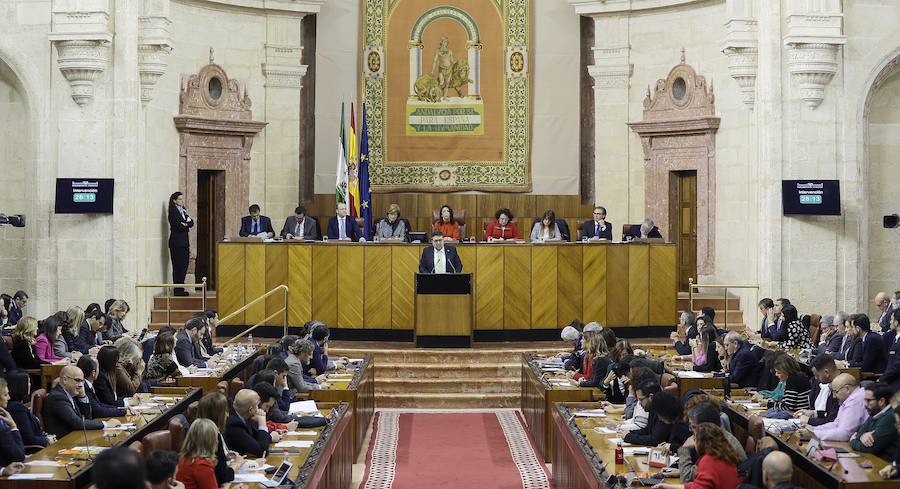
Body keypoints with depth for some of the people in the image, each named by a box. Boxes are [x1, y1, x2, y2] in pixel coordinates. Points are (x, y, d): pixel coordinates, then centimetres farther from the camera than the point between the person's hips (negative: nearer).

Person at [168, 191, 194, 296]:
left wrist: (186, 223, -9)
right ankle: (178, 290, -6)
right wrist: (187, 226, 0)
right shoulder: (173, 211, -7)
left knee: (184, 266, 7)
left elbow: (191, 223, 10)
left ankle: (181, 289, 11)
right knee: (178, 267, -7)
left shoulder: (183, 210, 18)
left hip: (184, 242, 8)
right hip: (177, 243, -8)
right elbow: (178, 226, -16)